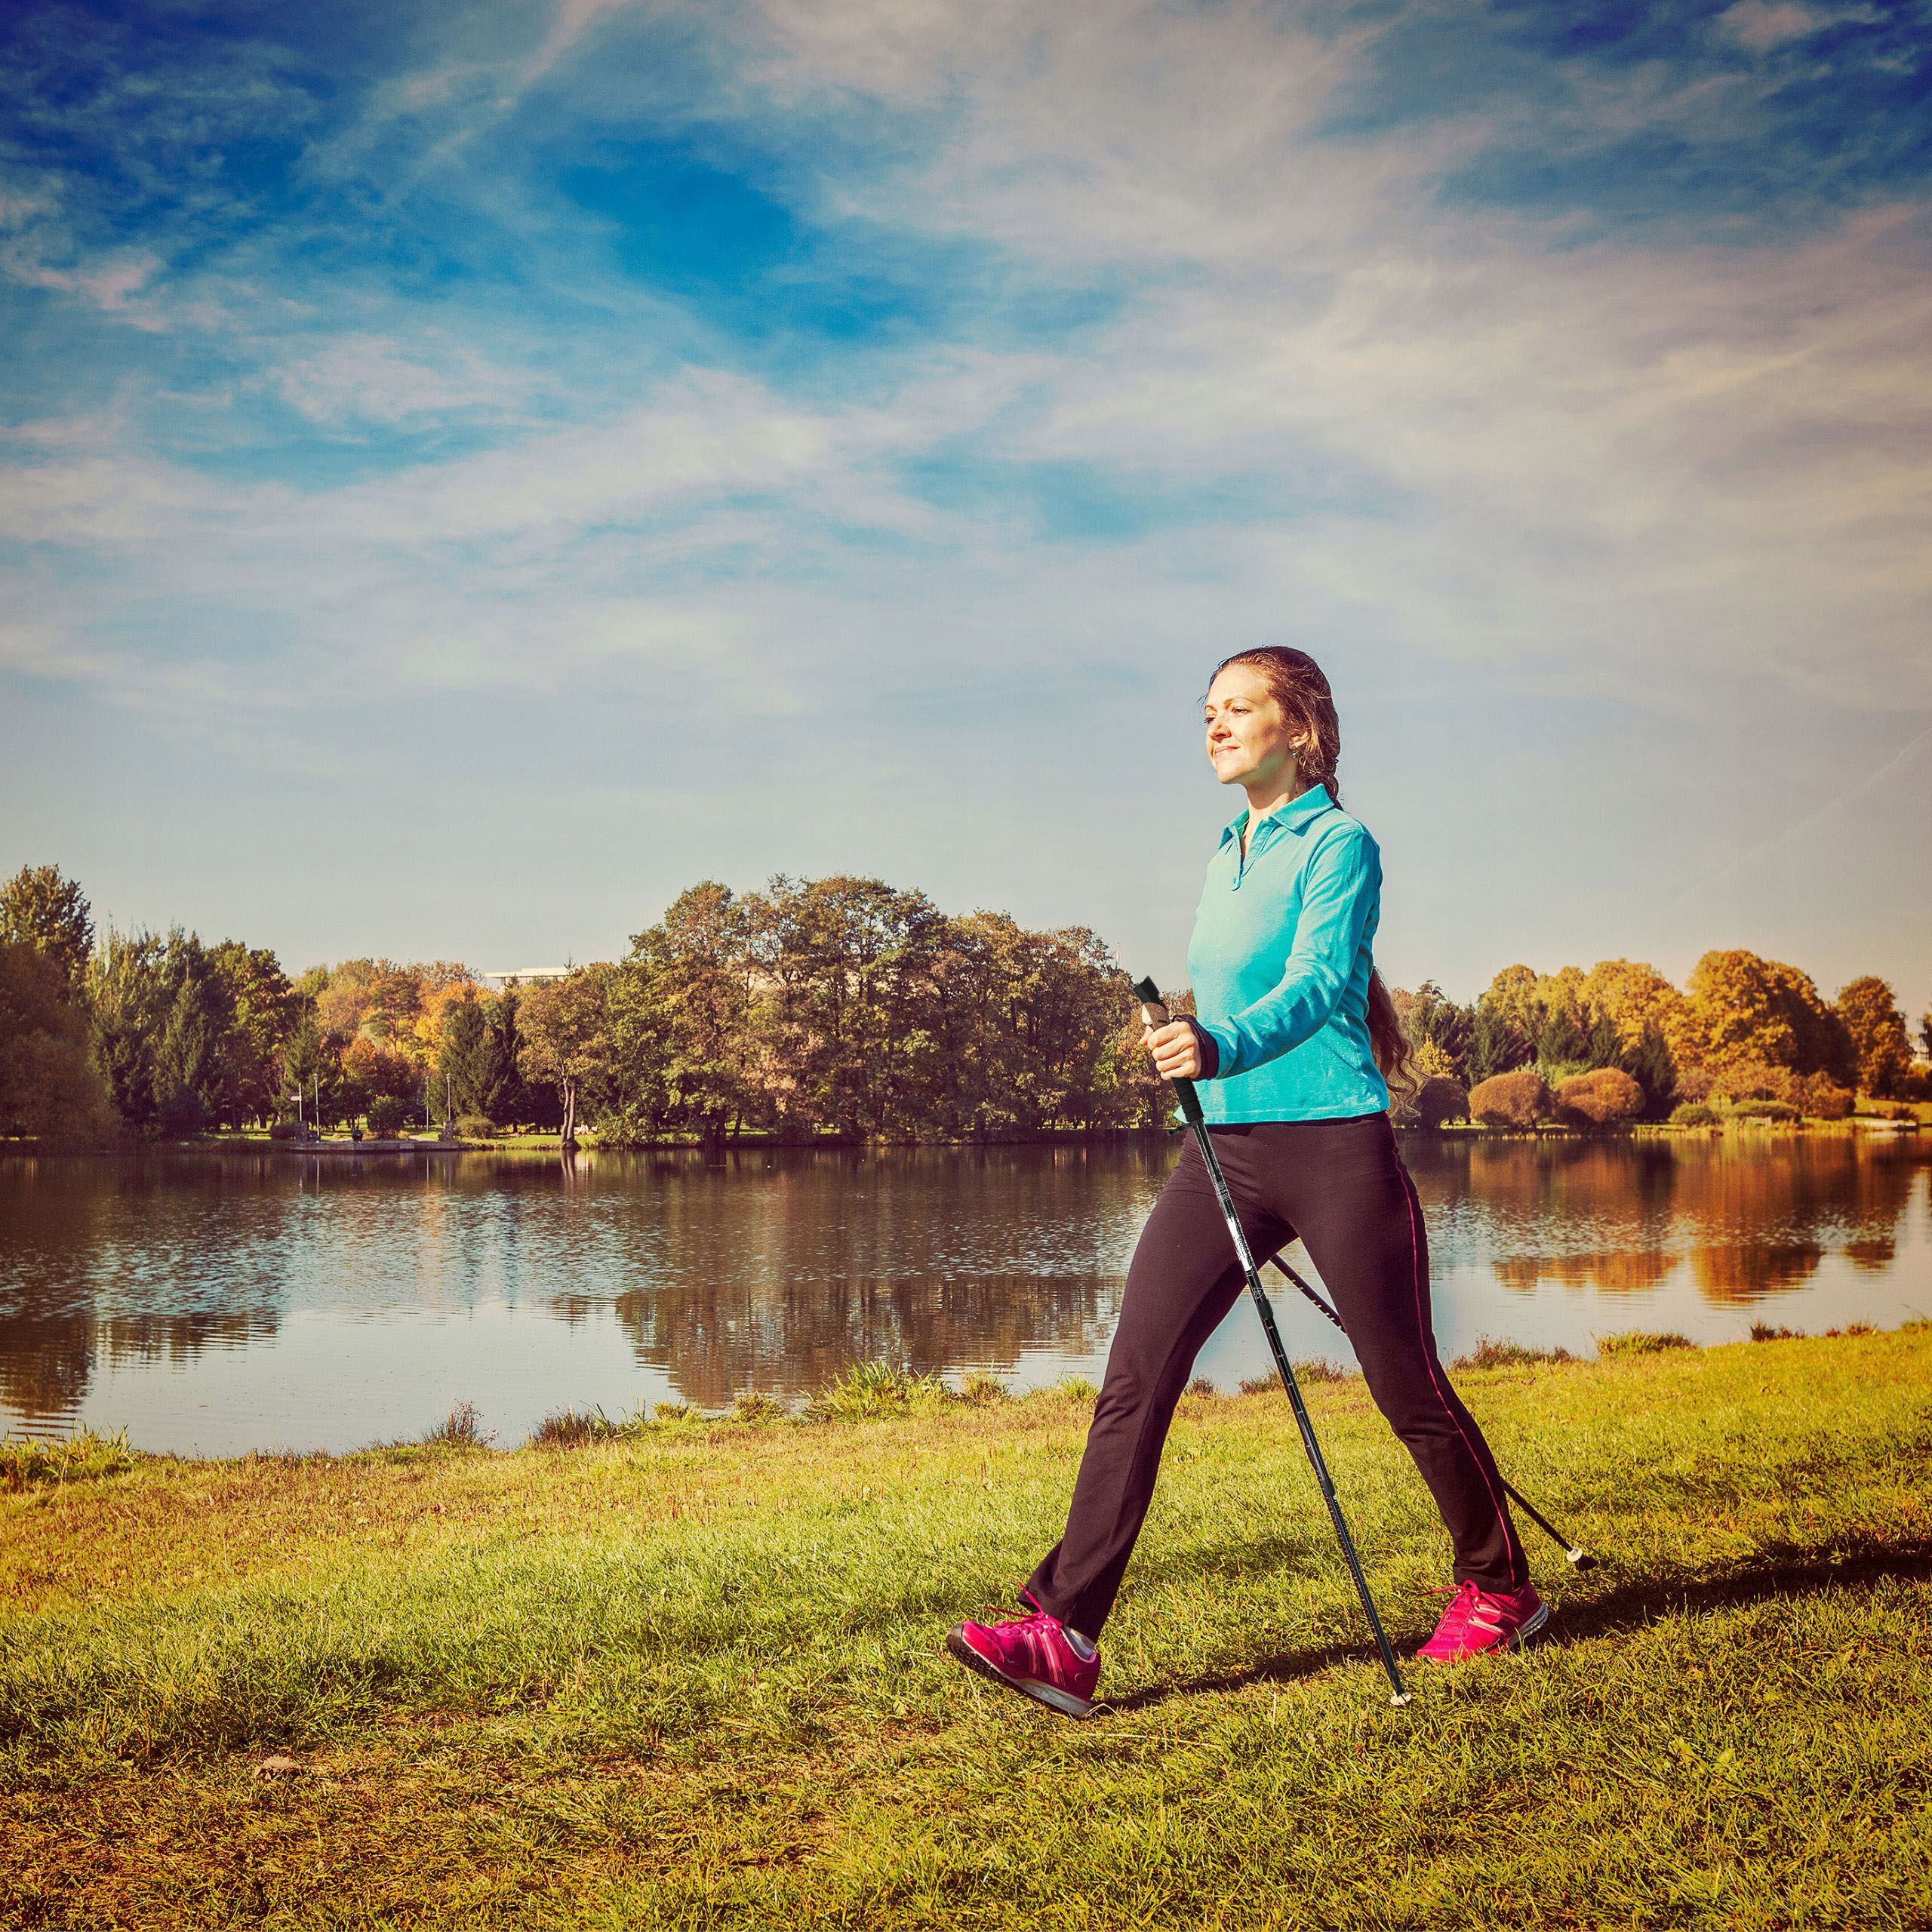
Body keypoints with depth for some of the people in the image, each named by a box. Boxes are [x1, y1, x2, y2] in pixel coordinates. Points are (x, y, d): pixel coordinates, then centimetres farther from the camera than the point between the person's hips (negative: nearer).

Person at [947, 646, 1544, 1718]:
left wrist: (1223, 1046, -40)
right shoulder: (1227, 851, 17)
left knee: (1407, 1388, 6)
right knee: (1134, 1379, -7)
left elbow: (1321, 981, -22)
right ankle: (1064, 1635, -6)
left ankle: (1498, 1590, 30)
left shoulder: (1338, 843, -6)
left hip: (1333, 1143, -6)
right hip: (1220, 1148, 6)